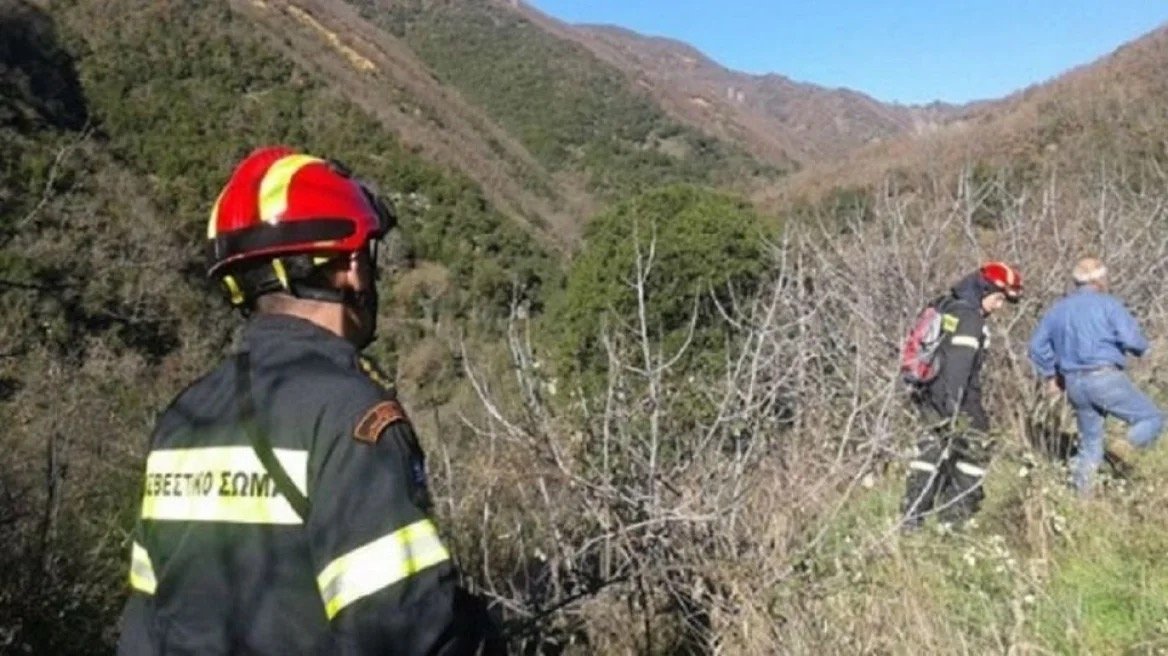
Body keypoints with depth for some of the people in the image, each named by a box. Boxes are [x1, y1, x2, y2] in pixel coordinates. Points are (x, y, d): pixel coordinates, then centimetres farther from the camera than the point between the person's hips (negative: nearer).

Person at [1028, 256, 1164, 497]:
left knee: (1089, 443, 17)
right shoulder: (1108, 304, -3)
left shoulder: (1058, 308, 14)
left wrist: (1051, 375, 22)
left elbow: (1037, 345, 14)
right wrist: (1141, 348, 9)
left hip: (1074, 384, 6)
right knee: (1152, 419, 7)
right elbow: (1131, 339, -14)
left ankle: (1081, 493, 15)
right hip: (1105, 378, -6)